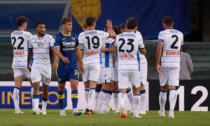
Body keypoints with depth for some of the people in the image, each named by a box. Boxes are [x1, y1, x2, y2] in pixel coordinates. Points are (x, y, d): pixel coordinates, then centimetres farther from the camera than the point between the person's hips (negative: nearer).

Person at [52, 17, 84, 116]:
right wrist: (62, 57, -38)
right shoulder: (59, 36, -6)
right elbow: (56, 50, -19)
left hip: (73, 66, 2)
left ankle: (75, 110, -18)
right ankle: (62, 109, 23)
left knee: (74, 86, -12)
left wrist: (81, 64, 17)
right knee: (61, 87, 7)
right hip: (62, 66, -2)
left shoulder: (74, 36, 8)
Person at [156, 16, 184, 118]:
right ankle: (171, 111, -22)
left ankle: (162, 111, 23)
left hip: (164, 64, -2)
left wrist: (157, 64, -15)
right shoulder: (180, 34, 10)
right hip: (176, 64, 2)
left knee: (163, 88, 12)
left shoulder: (162, 34, -4)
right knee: (172, 88, -5)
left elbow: (159, 48, -16)